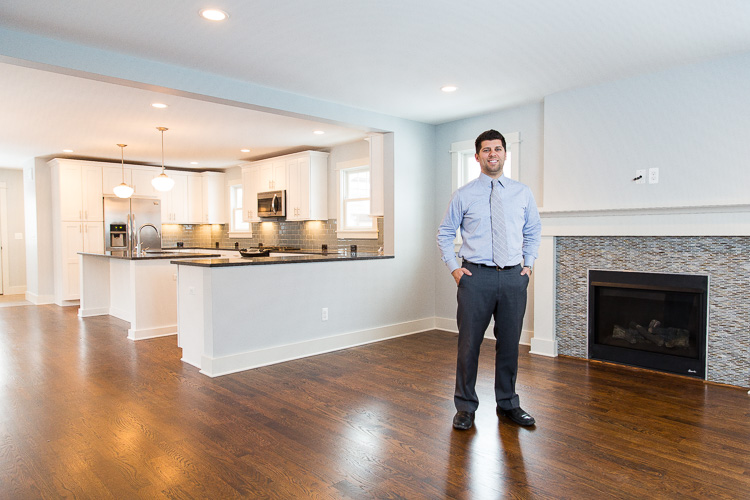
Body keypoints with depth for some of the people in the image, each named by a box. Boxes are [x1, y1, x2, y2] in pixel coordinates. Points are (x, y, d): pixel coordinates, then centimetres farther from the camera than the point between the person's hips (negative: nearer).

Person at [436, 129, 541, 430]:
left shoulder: (522, 193, 9)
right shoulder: (463, 196, 1)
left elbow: (533, 231, 20)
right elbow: (444, 234, 8)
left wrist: (529, 263, 9)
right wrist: (454, 268, -2)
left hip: (513, 277, 3)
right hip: (476, 276, -2)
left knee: (509, 344, 12)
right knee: (469, 344, 3)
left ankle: (508, 404, 30)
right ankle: (465, 406, 20)